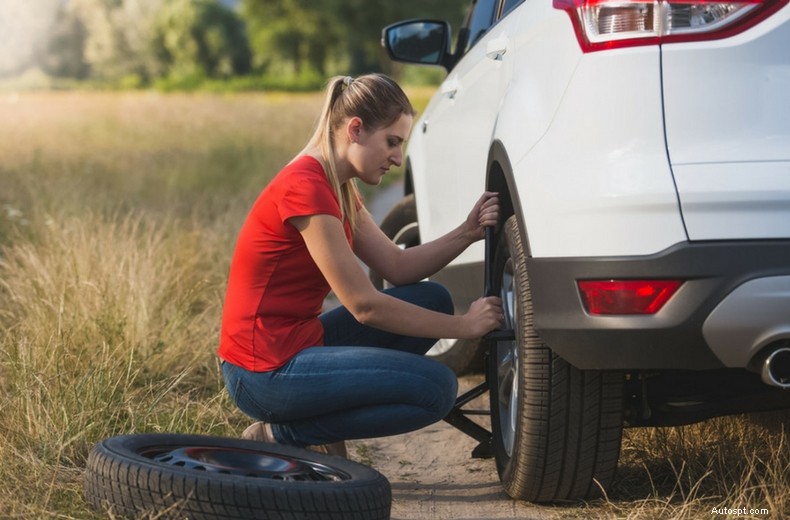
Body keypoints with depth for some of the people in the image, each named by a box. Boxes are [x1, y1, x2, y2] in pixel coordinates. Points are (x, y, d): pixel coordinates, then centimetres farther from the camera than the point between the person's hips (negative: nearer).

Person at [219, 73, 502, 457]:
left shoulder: (337, 188, 12)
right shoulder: (306, 188, -20)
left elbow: (398, 267, 12)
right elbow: (364, 306, -19)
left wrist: (467, 233, -3)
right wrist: (464, 327, -12)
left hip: (297, 343, 10)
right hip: (266, 372, -10)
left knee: (432, 300, 12)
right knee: (436, 388, -15)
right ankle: (280, 435, -4)